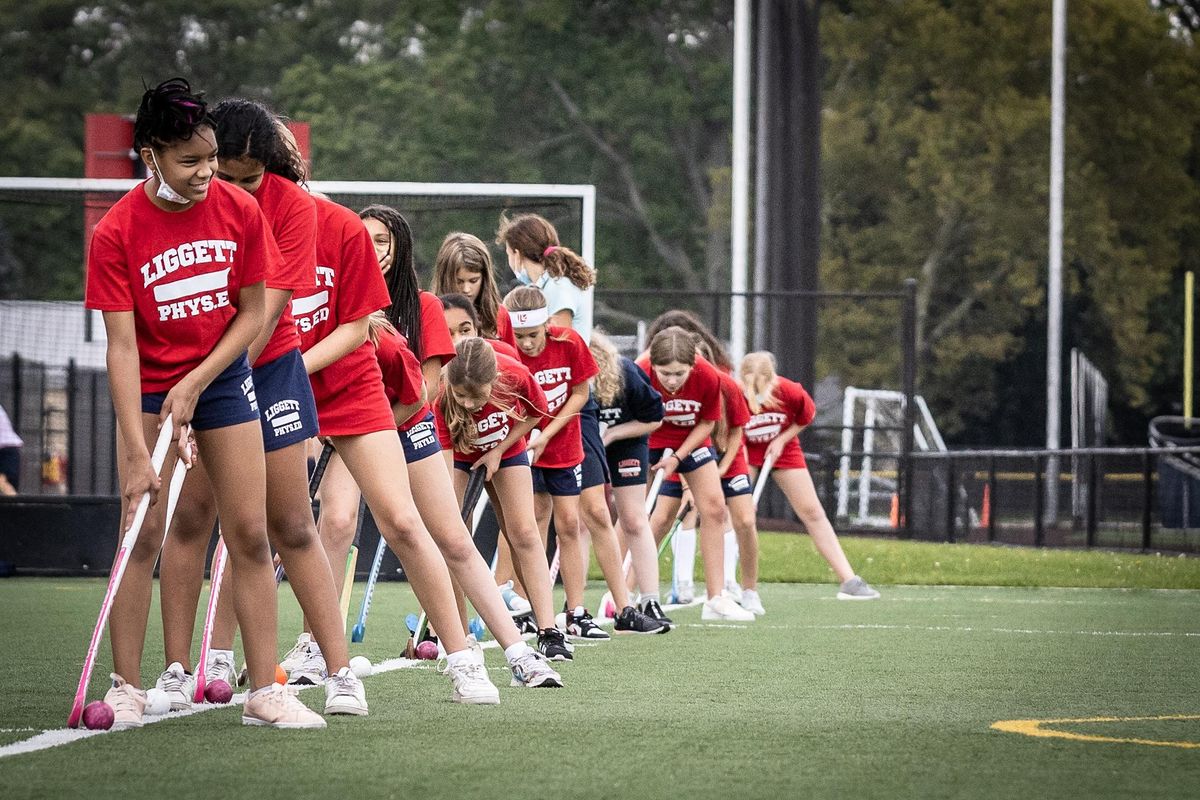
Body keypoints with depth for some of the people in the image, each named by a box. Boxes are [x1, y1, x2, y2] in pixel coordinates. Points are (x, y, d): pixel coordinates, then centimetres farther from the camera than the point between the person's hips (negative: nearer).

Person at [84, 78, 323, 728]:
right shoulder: (116, 232, -18)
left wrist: (195, 384, -13)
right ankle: (127, 691, 0)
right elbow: (121, 345, -20)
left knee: (250, 537, -1)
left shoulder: (241, 211, -10)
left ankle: (264, 692, 1)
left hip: (222, 378, 3)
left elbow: (253, 313, -2)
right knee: (142, 540, -7)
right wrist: (136, 453, -26)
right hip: (149, 388, -3)